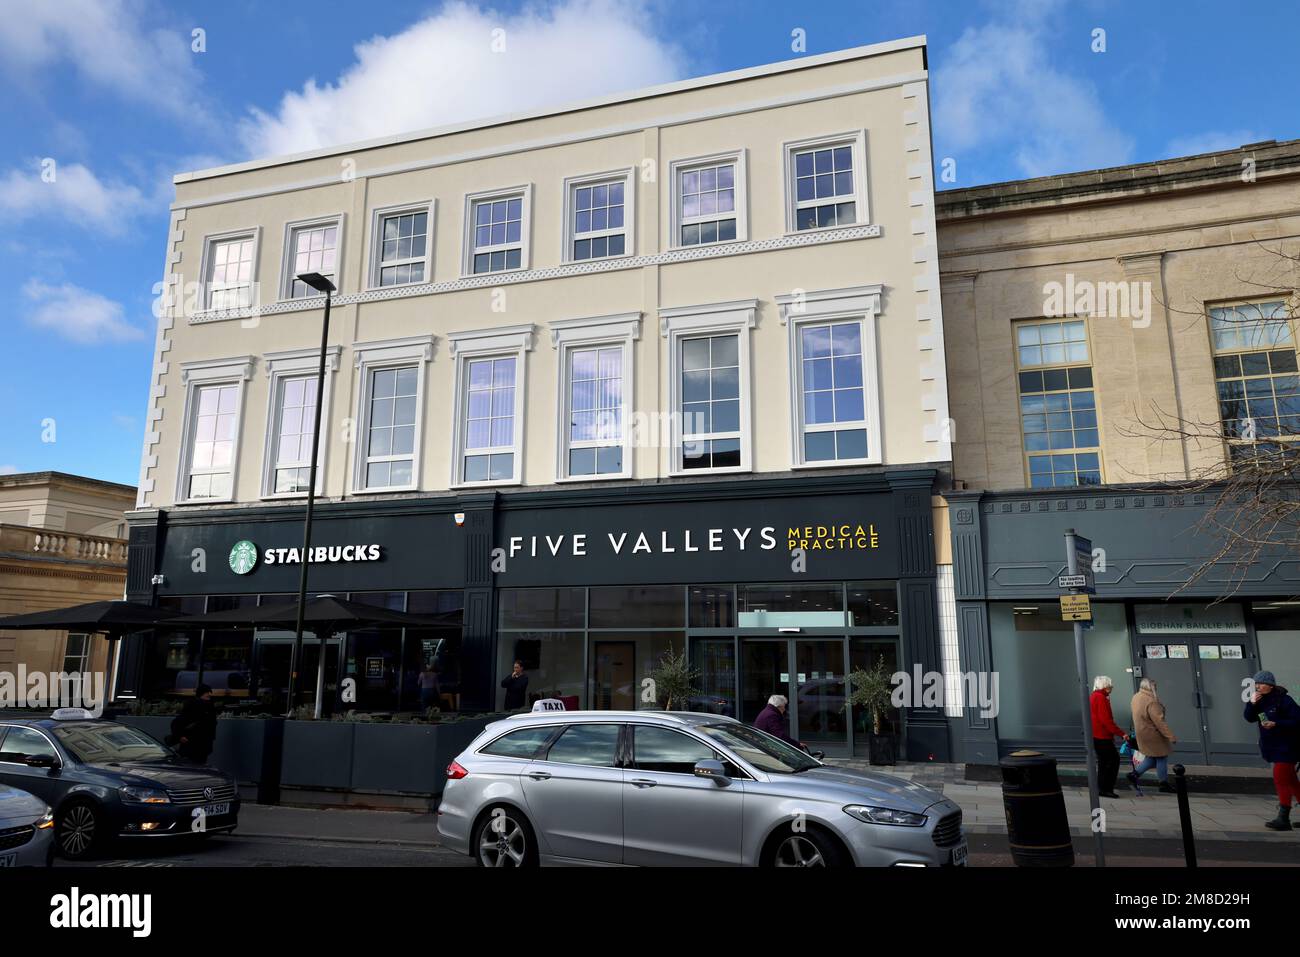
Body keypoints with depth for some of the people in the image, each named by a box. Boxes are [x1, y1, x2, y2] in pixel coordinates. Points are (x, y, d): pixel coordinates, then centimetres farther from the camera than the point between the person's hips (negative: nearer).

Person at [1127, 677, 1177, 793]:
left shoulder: (1136, 697, 2)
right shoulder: (1151, 702, -26)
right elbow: (1159, 722, -27)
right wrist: (1171, 737, -24)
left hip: (1142, 733, 9)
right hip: (1152, 735, -9)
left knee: (1152, 757, 18)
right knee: (1162, 757, 7)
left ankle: (1134, 773, 12)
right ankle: (1164, 784, 17)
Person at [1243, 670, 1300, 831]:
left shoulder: (1284, 700, -16)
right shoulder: (1261, 700, 5)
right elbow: (1250, 718, 3)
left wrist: (1276, 724, -26)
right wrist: (1251, 704, -13)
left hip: (1286, 747, -8)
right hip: (1271, 748, 8)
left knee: (1281, 779, -10)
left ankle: (1283, 819, -8)